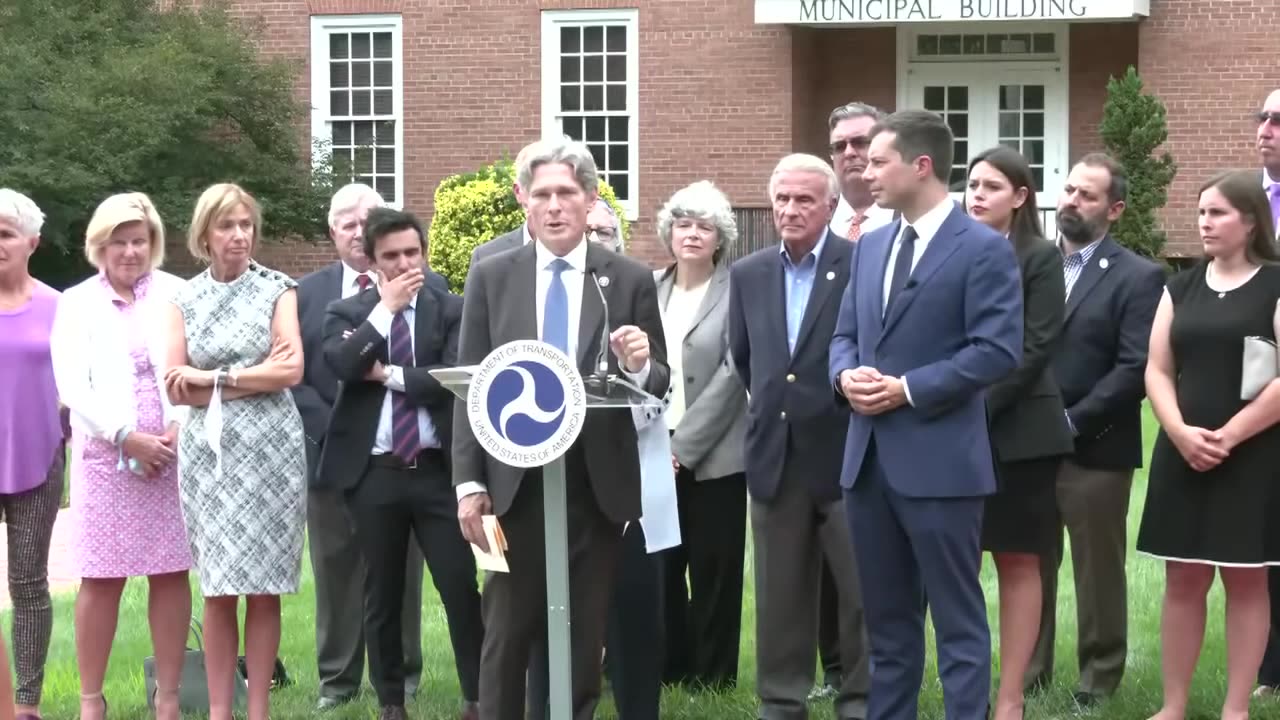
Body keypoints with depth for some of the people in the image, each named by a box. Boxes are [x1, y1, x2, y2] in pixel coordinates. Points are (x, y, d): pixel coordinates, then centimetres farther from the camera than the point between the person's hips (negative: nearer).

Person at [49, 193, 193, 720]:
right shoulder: (77, 302, 6)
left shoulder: (177, 294, 5)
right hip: (106, 456, 0)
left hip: (174, 453, 0)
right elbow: (73, 386, -2)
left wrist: (182, 427, -15)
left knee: (170, 574, 3)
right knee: (100, 578, 0)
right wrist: (127, 437, -13)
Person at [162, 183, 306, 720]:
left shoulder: (277, 290, 2)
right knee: (217, 588, 2)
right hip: (207, 451, 2)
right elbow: (176, 388, 1)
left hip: (269, 449, -1)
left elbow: (292, 371, -9)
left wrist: (213, 379, -7)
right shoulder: (185, 299, 7)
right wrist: (253, 379, -8)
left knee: (263, 588, 1)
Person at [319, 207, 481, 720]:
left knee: (460, 586, -2)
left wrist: (387, 374, -9)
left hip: (437, 469, -1)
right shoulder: (346, 313, 6)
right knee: (382, 595, 9)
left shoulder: (451, 310, 4)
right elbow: (341, 365, -14)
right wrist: (385, 308, -11)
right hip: (373, 472, 1)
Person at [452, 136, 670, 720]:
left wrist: (640, 367, -19)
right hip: (514, 484, 0)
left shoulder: (631, 281, 3)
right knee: (507, 634, 5)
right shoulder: (491, 278, 5)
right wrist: (469, 481, -3)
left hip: (598, 485, 0)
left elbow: (658, 387, 5)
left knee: (583, 637, 7)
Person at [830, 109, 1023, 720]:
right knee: (886, 618, 15)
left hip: (939, 460, -7)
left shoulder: (985, 249, -8)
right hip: (868, 457, 7)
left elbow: (998, 350, -15)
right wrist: (846, 374, -4)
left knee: (957, 618, 0)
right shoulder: (871, 246, 15)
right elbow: (845, 334, 19)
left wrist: (908, 389, -17)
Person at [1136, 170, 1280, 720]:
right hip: (1183, 455, 4)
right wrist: (1181, 433, -10)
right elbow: (1158, 370, 7)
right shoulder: (1181, 287, 11)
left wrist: (1228, 435, -16)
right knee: (1183, 579, 6)